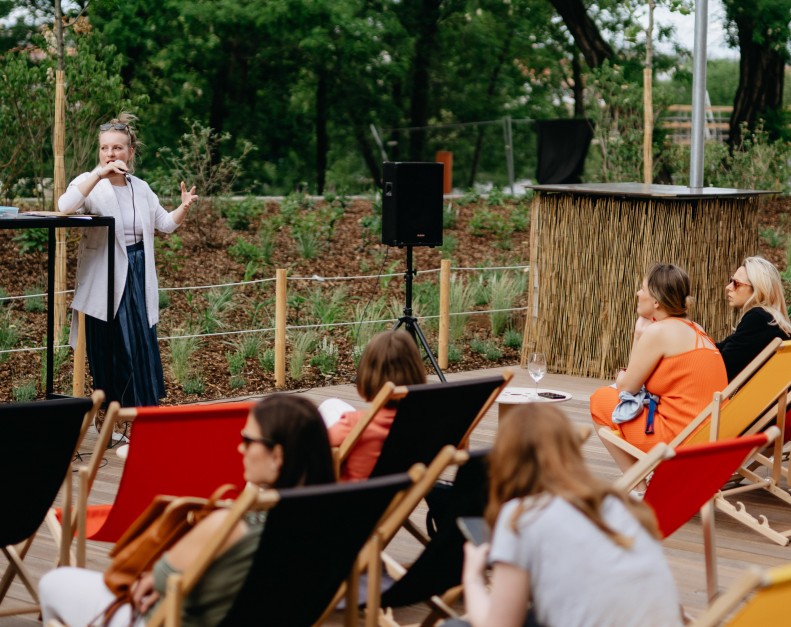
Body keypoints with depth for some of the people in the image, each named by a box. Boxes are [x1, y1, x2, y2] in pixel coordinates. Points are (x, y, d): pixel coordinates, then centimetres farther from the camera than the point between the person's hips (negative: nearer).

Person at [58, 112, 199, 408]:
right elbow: (64, 206, -27)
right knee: (113, 348, -2)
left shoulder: (141, 188, 11)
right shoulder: (89, 183, -6)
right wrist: (99, 174, -32)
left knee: (143, 346, 6)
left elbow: (166, 223, 19)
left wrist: (184, 207, -1)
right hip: (105, 279, -5)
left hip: (138, 276, 5)